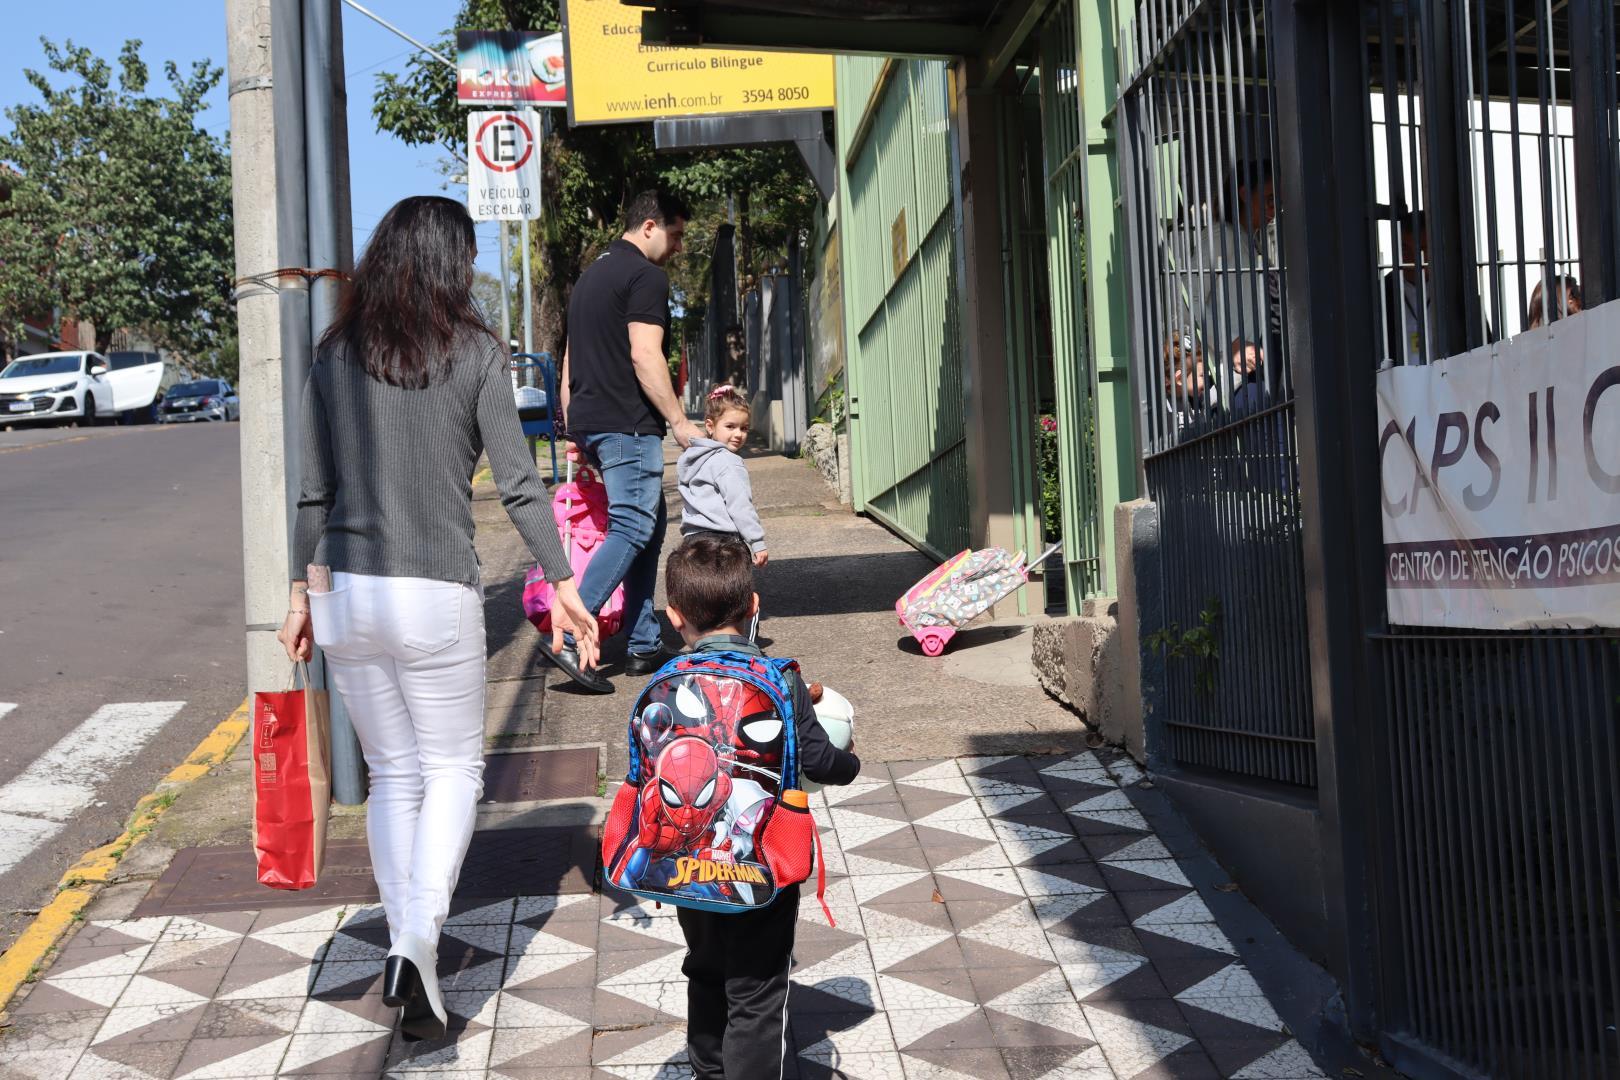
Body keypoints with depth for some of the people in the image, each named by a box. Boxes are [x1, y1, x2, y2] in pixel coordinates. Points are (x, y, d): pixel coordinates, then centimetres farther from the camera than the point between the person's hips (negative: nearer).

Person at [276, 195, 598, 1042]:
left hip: (345, 591, 4)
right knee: (454, 766, 11)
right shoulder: (472, 350, -4)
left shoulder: (335, 355, 6)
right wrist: (562, 583, 0)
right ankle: (418, 937, -6)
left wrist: (304, 592, 16)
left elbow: (313, 490, 7)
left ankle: (406, 953, 23)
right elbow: (518, 481, -6)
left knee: (394, 775, 17)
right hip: (435, 593, -4)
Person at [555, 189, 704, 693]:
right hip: (627, 424, -10)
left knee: (649, 523, 13)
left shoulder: (592, 273, 22)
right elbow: (644, 357, -18)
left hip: (588, 421, 10)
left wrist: (573, 426, 25)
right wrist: (680, 422, -14)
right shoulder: (646, 275, -8)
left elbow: (570, 357, 23)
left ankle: (644, 646, 12)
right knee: (633, 529, -11)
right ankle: (569, 637, -19)